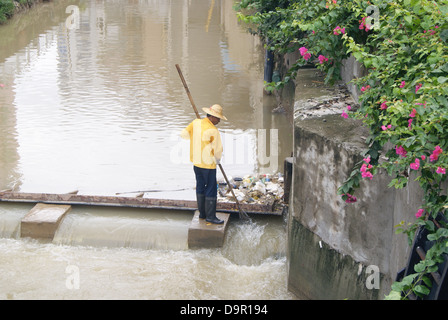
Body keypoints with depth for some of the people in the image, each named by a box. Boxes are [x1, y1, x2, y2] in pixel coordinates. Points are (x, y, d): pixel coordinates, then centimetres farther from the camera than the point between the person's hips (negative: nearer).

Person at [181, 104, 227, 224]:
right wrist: (217, 160, 6)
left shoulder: (196, 123, -2)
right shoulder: (213, 131, -20)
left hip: (196, 161, 7)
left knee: (200, 186, 17)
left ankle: (202, 213, 26)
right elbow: (218, 150, -16)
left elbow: (184, 134, 10)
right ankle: (210, 216, 6)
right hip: (208, 164, -7)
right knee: (211, 189, 2)